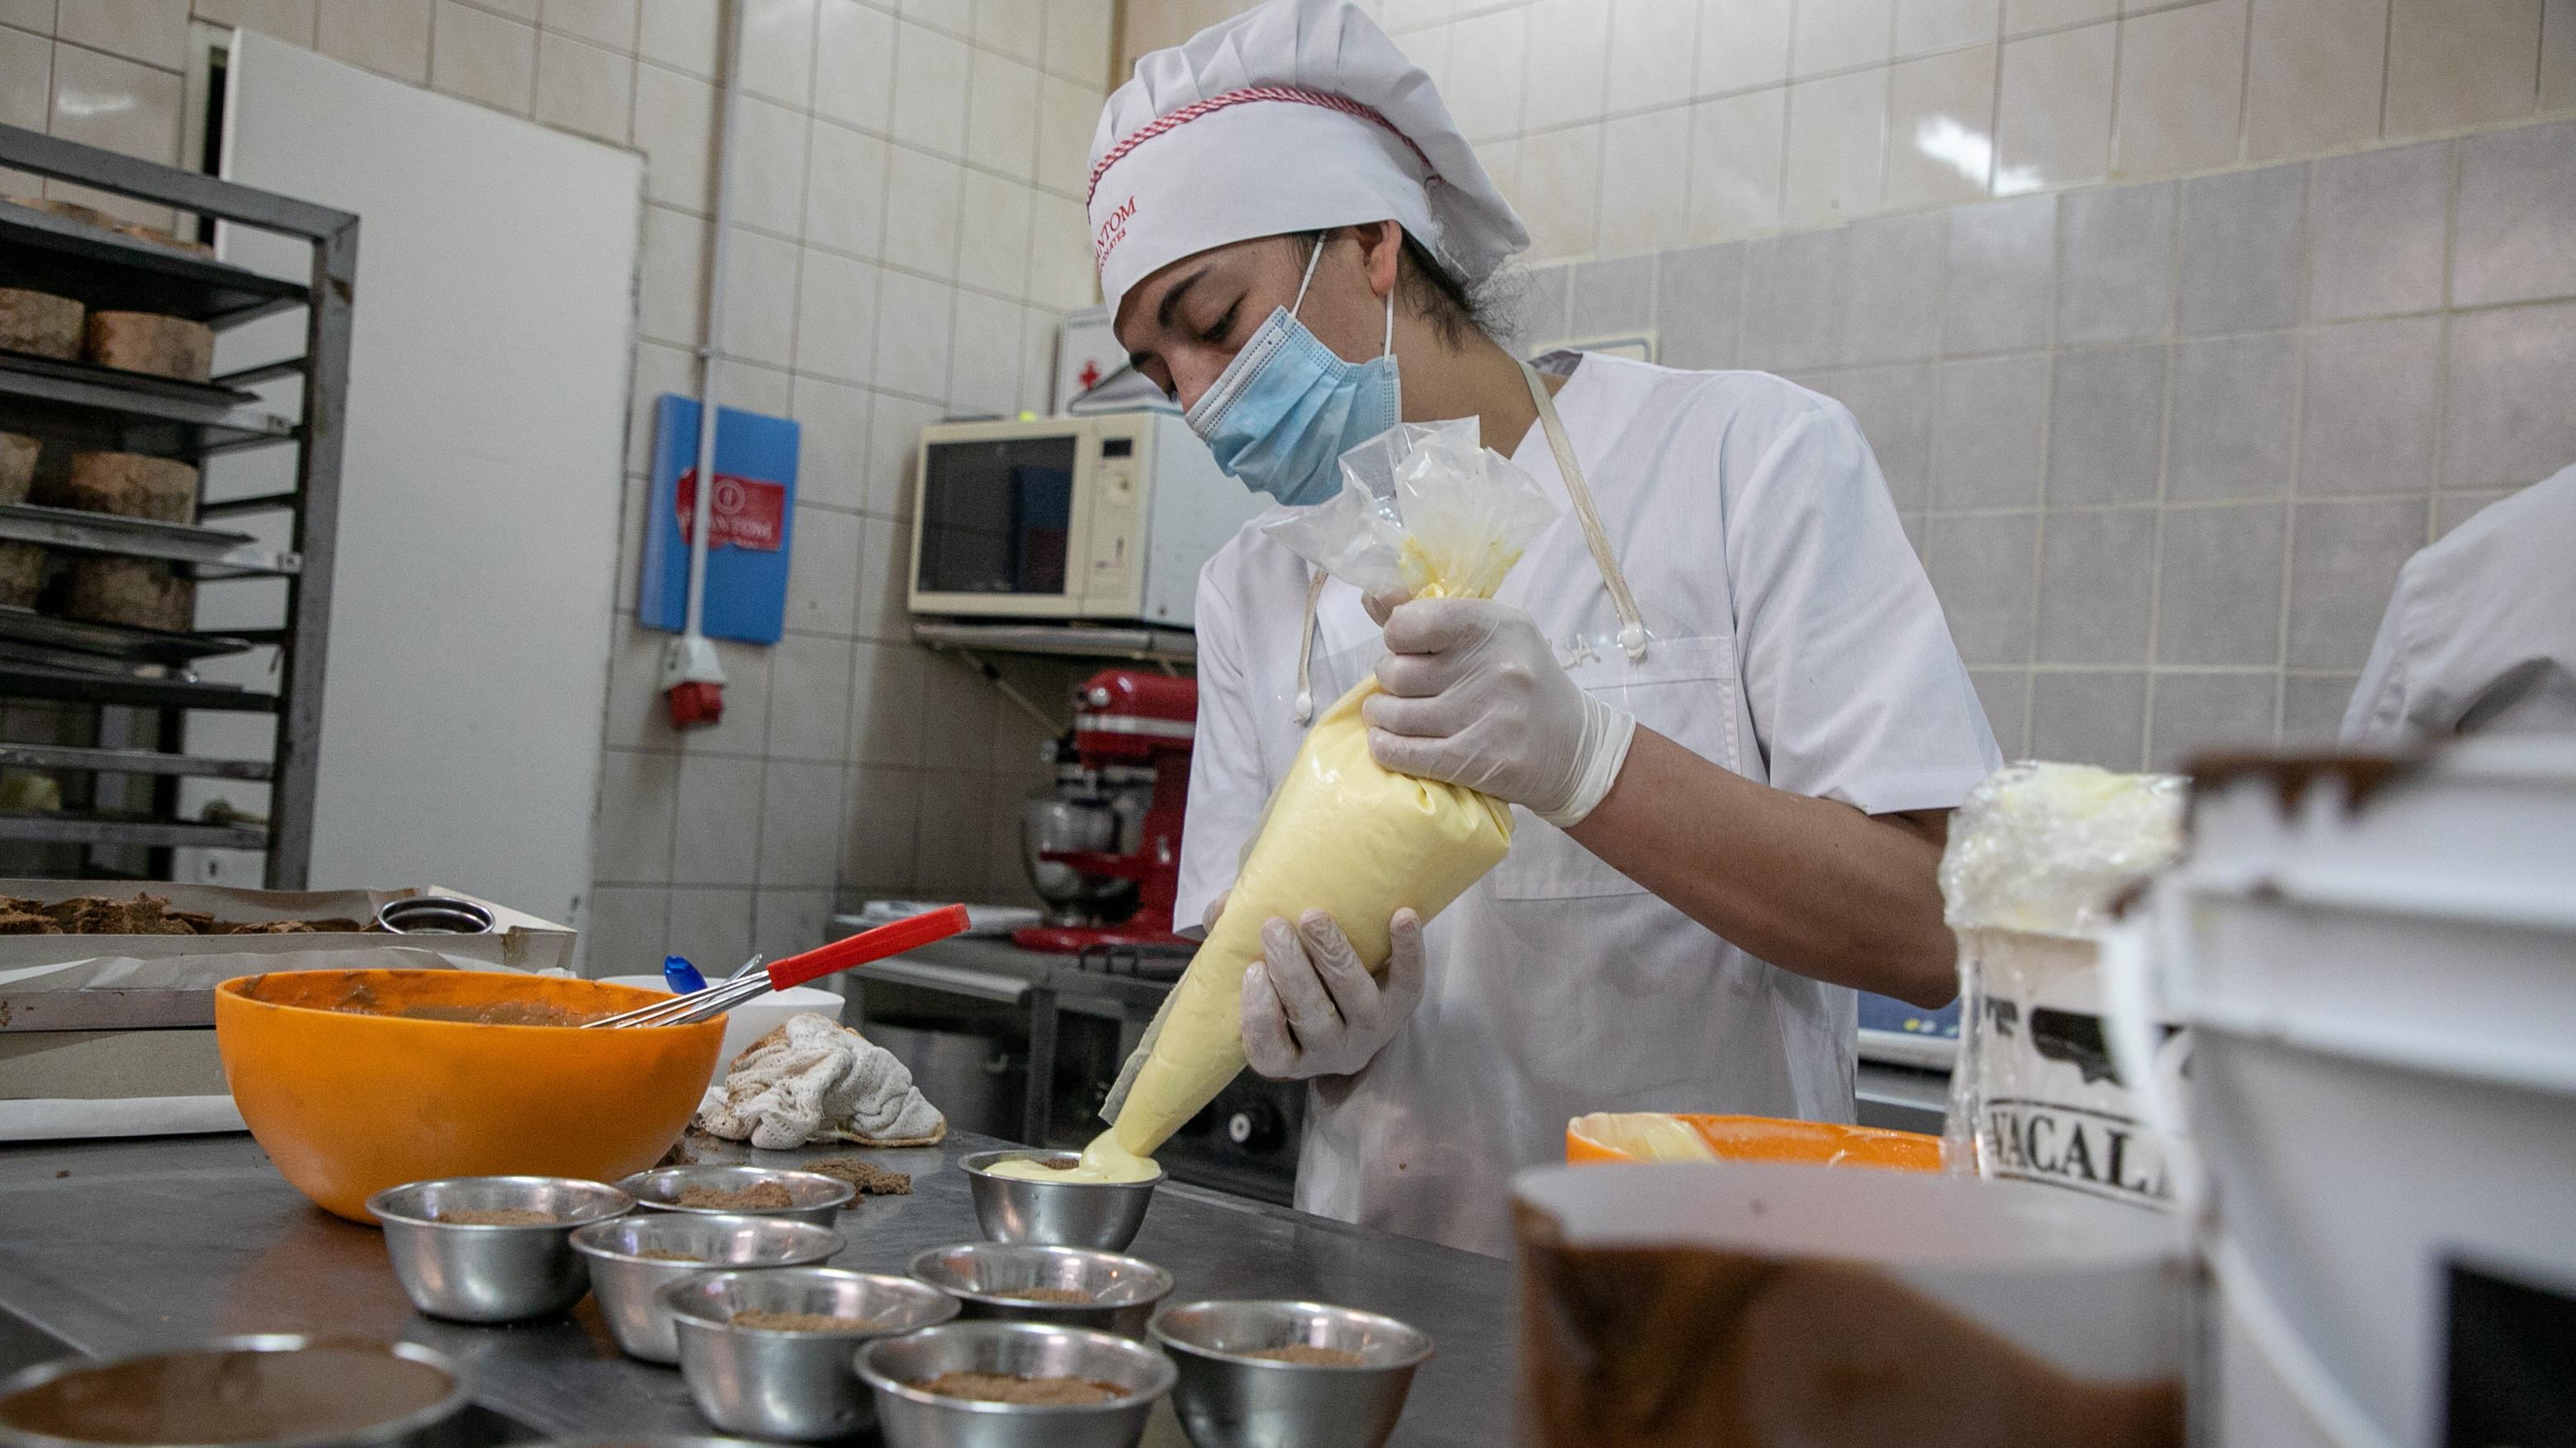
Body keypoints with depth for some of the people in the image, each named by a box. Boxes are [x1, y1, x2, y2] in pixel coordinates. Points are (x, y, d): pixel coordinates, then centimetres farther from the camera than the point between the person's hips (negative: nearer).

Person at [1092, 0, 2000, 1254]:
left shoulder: (1751, 457, -4)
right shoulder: (1249, 590, 9)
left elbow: (1930, 928, -11)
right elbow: (1240, 950, 9)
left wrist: (1579, 759, -23)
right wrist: (1324, 1023, -13)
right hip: (1387, 1290, 4)